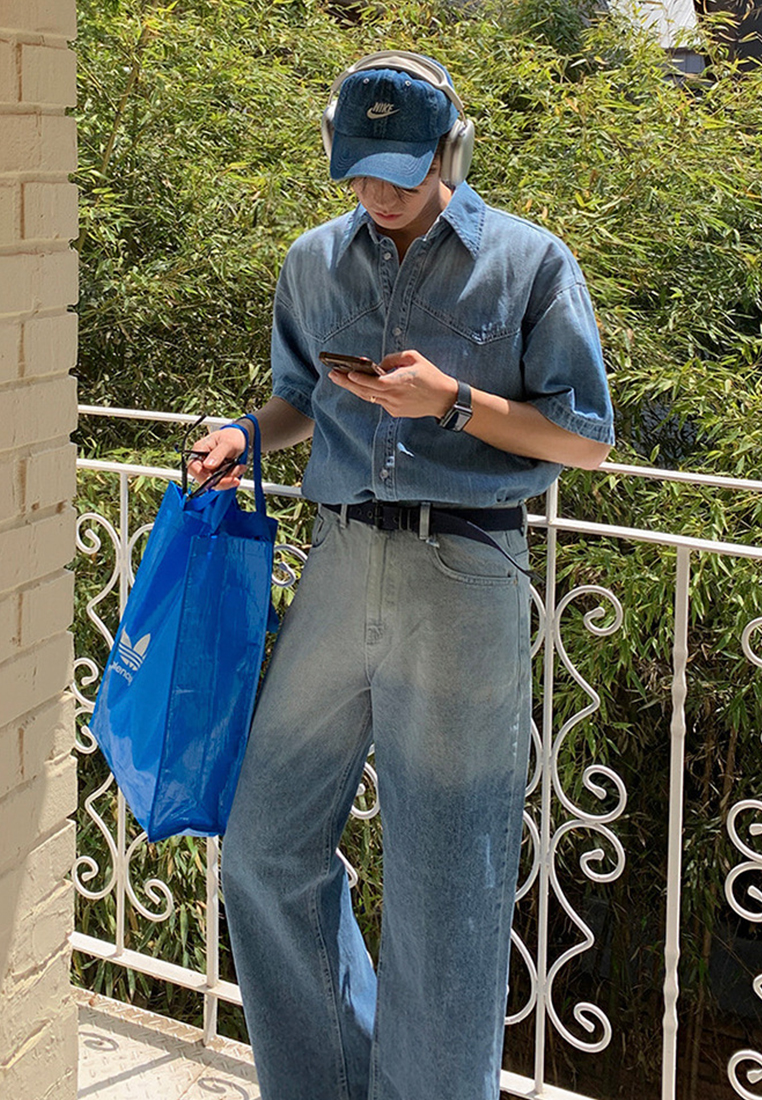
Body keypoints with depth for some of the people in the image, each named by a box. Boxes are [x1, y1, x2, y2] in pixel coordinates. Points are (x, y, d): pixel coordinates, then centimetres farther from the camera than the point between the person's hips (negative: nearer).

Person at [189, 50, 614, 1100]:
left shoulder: (530, 262, -1)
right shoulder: (313, 263, 12)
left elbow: (587, 439, -1)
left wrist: (454, 401, -14)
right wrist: (247, 434, 3)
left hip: (464, 577, -4)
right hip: (340, 566, 5)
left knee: (444, 887, 3)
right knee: (266, 846, 9)